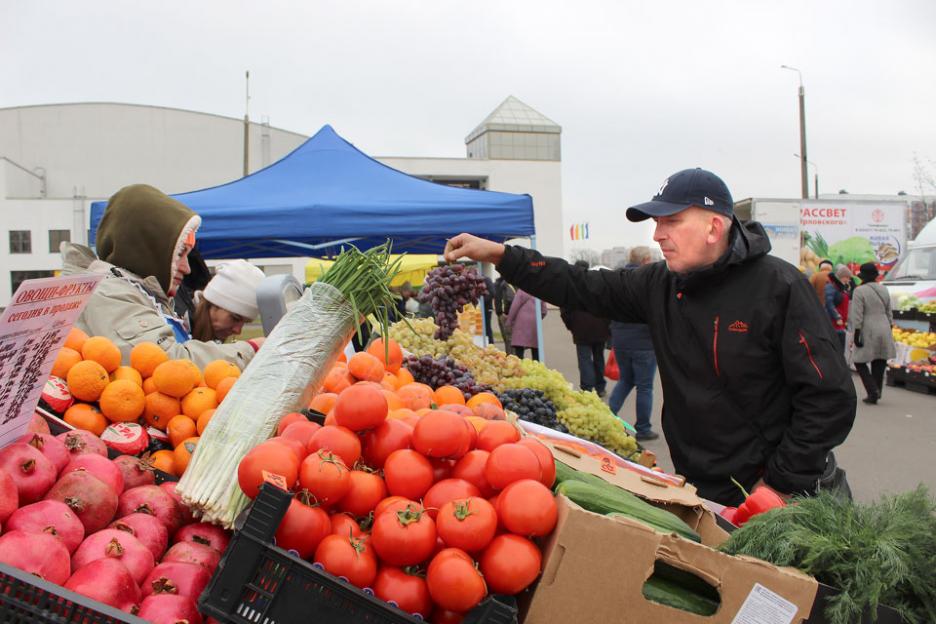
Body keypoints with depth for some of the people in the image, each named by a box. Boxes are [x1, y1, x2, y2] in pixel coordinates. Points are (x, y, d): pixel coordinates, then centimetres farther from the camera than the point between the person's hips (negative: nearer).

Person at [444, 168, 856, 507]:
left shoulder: (778, 288, -16)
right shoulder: (660, 285, 1)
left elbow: (831, 398, -16)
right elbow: (582, 288, 3)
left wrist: (781, 484, -15)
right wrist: (500, 255, -4)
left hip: (770, 493, -5)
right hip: (697, 492, 5)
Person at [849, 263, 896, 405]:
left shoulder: (860, 291, -10)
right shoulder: (884, 290, 9)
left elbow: (857, 316, -15)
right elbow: (889, 313, 15)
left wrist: (856, 335, -12)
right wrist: (889, 332, 21)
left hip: (868, 332, -6)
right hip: (884, 331, 6)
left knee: (860, 362, 5)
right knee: (879, 364, 11)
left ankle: (873, 391, -7)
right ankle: (875, 394, 15)